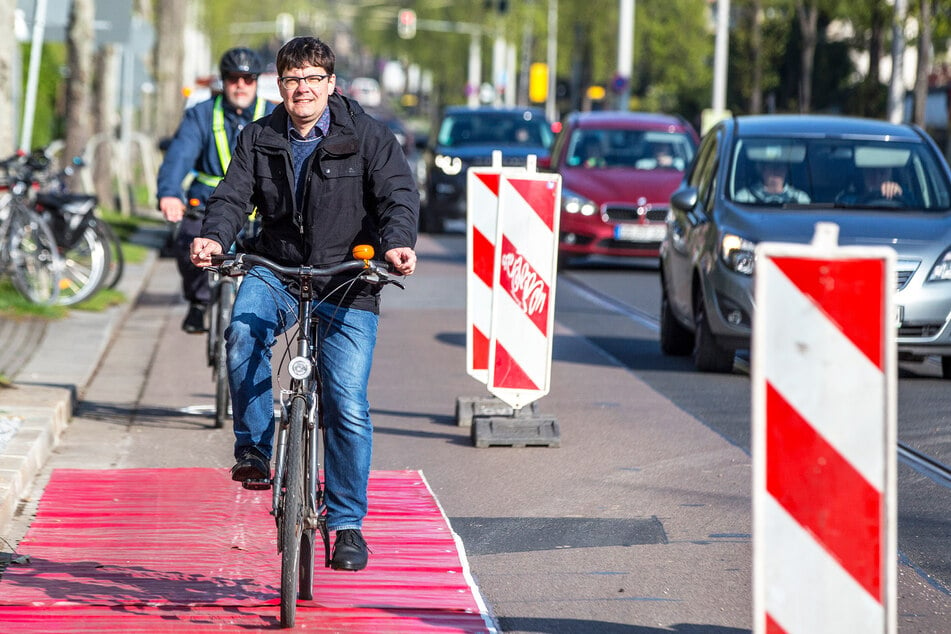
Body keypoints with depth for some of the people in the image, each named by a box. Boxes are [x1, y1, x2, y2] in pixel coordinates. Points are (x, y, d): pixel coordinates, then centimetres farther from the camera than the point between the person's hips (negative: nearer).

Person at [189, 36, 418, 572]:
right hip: (277, 271, 2)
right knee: (244, 335, -32)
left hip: (347, 284, -2)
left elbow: (399, 192, -11)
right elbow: (234, 196, -3)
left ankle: (348, 522, 8)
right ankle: (253, 450, -13)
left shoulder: (366, 135, -3)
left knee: (349, 407, -6)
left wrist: (397, 242, -31)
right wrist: (215, 237, -25)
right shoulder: (260, 139, 4)